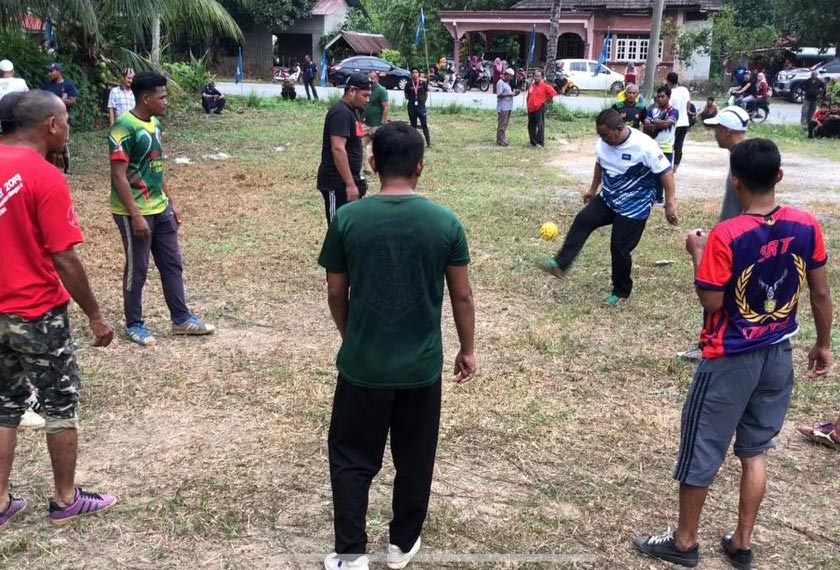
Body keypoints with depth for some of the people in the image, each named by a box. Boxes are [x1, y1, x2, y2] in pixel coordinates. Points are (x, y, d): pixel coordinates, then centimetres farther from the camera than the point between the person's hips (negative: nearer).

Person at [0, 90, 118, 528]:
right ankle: (66, 500, 22)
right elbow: (64, 261, -20)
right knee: (62, 405, 10)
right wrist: (95, 316, -11)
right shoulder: (46, 178, -19)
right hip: (37, 314, -7)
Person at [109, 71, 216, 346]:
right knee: (137, 270, 4)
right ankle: (134, 325, 19)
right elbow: (118, 176, -20)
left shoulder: (155, 124, 9)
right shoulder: (124, 128, -18)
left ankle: (181, 319, 23)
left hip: (160, 209, 8)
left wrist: (171, 202, 17)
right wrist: (135, 215, -23)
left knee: (172, 264, 13)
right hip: (135, 213, -8)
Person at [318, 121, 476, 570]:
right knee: (415, 460, 19)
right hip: (422, 367, 1)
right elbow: (461, 295, -1)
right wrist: (467, 350, 13)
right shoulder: (445, 222, -9)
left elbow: (336, 293, 0)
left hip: (363, 365, -1)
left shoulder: (347, 219, -9)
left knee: (351, 458, 16)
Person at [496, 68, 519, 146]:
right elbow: (499, 95, -18)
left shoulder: (507, 83, 19)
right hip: (503, 107, -9)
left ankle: (503, 140, 16)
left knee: (505, 124, 11)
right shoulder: (500, 83, -10)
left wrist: (514, 93, 6)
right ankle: (500, 141, -6)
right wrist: (510, 94, -20)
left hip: (508, 107, 10)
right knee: (502, 124, -8)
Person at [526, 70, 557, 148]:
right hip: (531, 109, 7)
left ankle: (540, 143, -4)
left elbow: (553, 93, -10)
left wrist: (546, 102, -8)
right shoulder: (531, 85, 13)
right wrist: (527, 105, 16)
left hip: (539, 109, -7)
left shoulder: (544, 86, -7)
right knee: (531, 126, 10)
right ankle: (533, 142, 19)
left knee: (540, 126, -7)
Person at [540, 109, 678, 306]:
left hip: (634, 206, -6)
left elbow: (665, 172, -20)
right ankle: (560, 265, -15)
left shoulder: (644, 146, -26)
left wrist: (670, 203, -23)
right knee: (582, 221, -15)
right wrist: (593, 189, 25)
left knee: (619, 248, -4)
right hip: (608, 198, 6)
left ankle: (621, 292, 16)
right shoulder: (603, 143, -7)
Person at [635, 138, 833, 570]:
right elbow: (821, 293, 1)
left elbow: (711, 301, -17)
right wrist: (824, 345, 14)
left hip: (730, 360, -5)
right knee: (755, 451, 19)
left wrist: (697, 256, -2)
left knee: (701, 451, 11)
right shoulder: (807, 227, -7)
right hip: (778, 356, 5)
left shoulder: (726, 236, -23)